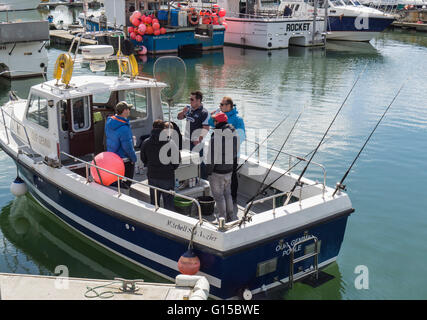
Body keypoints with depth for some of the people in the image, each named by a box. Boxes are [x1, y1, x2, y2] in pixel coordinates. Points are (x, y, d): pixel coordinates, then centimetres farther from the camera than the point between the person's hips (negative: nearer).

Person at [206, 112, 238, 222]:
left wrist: (208, 171, -10)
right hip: (229, 170, 7)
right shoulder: (234, 134, 1)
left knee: (218, 195, 6)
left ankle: (222, 217, 12)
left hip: (217, 171, -7)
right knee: (227, 193, 19)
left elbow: (212, 156, -20)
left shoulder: (216, 136, -23)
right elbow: (236, 153, 10)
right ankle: (230, 216, 28)